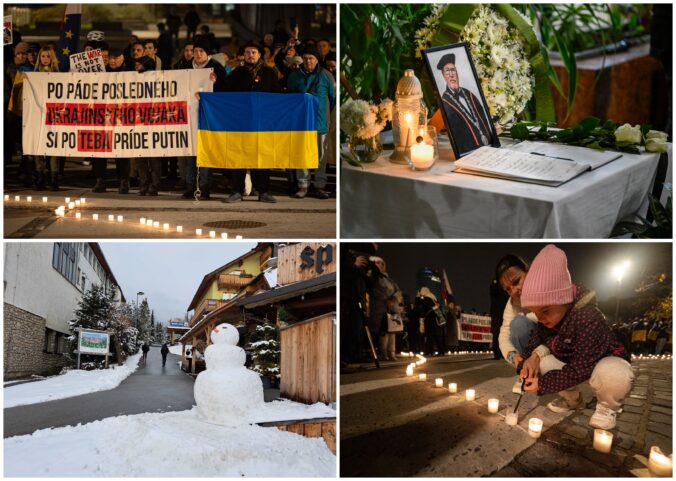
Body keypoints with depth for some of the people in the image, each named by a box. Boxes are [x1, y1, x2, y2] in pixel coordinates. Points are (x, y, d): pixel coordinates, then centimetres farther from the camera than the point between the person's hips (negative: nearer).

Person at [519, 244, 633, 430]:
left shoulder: (588, 319, -38)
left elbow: (580, 370, -34)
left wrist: (542, 384, -28)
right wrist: (534, 356, -22)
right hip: (571, 361, 7)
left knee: (613, 376, -41)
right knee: (541, 362, -15)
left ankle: (607, 406, -5)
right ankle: (572, 399, 11)